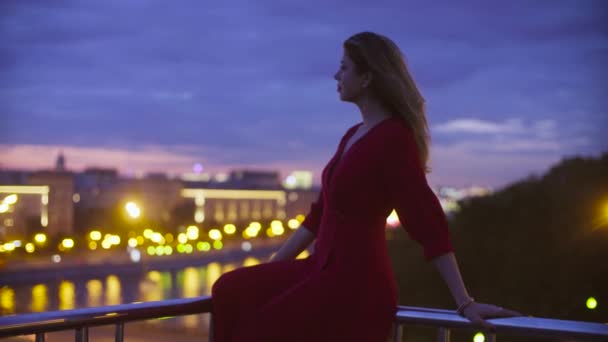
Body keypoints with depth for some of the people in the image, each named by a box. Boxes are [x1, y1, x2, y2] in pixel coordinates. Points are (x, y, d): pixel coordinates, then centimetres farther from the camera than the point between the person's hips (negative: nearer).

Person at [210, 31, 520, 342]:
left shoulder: (394, 139, -15)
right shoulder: (353, 136, 14)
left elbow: (428, 223, -20)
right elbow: (320, 213, 19)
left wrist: (464, 303, -23)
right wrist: (269, 268, 18)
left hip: (358, 281, -9)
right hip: (327, 270, 9)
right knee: (232, 292, 0)